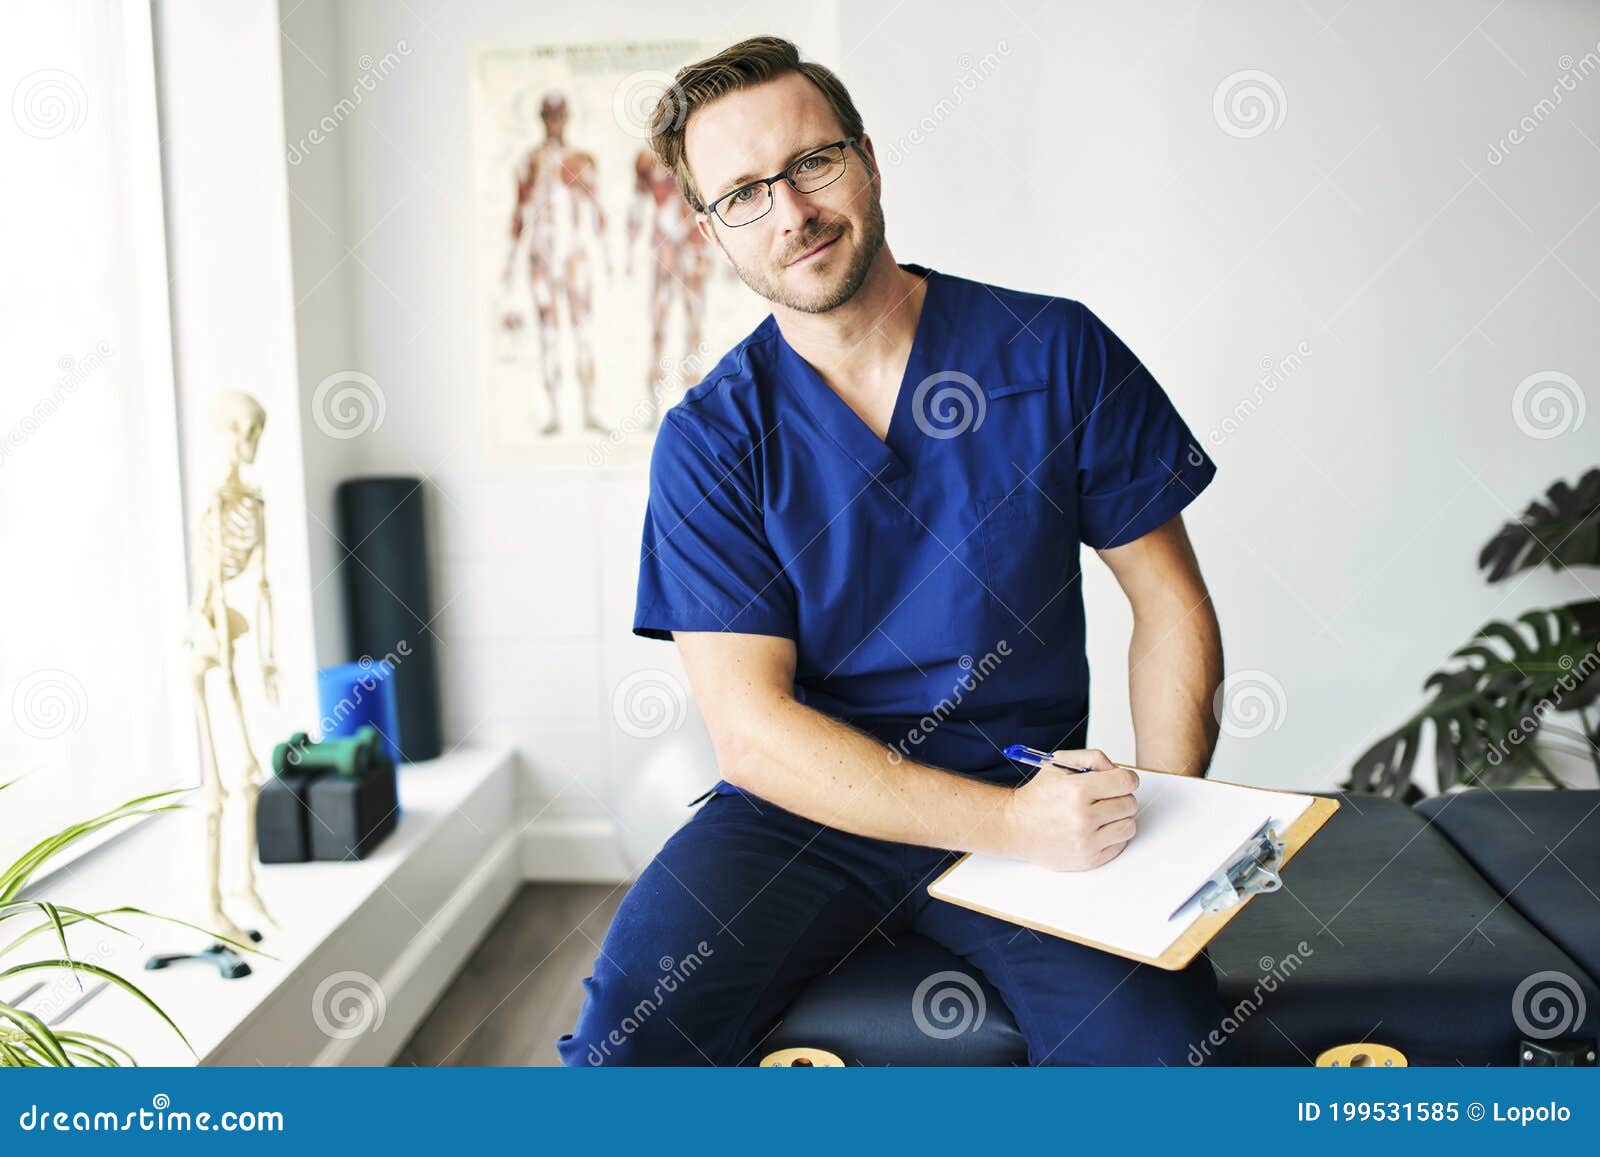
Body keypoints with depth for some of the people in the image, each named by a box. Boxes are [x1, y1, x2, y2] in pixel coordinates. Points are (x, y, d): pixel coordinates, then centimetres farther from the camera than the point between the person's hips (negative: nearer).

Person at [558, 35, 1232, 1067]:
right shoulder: (708, 439, -2)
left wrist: (1155, 832, -10)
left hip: (1036, 797, 1)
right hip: (808, 808, 0)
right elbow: (751, 730, -10)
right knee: (622, 1039, -24)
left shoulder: (1057, 353, 0)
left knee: (1162, 1045, -25)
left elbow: (1171, 606, 6)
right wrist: (1007, 823, -22)